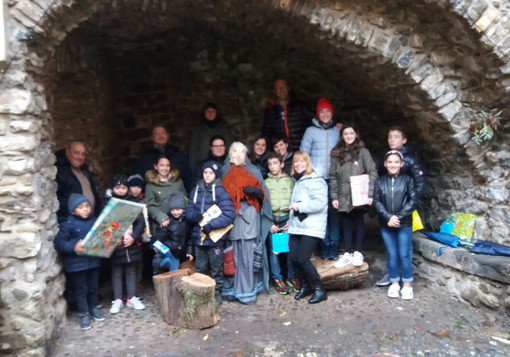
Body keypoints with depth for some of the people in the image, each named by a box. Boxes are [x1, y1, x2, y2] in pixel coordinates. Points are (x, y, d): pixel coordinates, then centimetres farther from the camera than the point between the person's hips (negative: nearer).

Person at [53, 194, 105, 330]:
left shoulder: (94, 221, 0)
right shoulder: (69, 224, -12)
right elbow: (58, 242, -15)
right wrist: (73, 247, -27)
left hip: (93, 261, 4)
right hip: (76, 263, -4)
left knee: (93, 287, 18)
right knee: (80, 290, 9)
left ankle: (93, 308, 38)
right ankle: (83, 314, 24)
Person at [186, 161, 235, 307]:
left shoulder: (221, 191, -9)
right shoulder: (196, 190, 7)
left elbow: (229, 214, -16)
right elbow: (189, 211, 7)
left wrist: (211, 225, -22)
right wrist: (195, 216, -16)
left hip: (215, 238, -4)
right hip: (199, 237, 4)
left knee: (216, 269, 11)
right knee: (200, 269, 14)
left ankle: (217, 294, 26)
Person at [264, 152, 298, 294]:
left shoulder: (290, 181, 7)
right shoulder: (265, 183, 9)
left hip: (287, 219, -1)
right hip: (271, 220, 1)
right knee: (273, 250, 2)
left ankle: (292, 277, 16)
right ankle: (278, 279, 14)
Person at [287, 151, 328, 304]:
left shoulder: (316, 181, -7)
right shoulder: (297, 182, 19)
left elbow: (319, 203, -20)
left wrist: (300, 206, -15)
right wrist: (291, 222, 20)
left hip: (312, 228, -7)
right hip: (297, 227, 8)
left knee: (302, 259, -13)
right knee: (293, 258, 1)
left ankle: (319, 289, 4)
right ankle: (305, 286, 22)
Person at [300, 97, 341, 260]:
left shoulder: (338, 130, 10)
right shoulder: (311, 131, 3)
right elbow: (303, 154, 4)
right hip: (317, 179, -1)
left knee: (334, 211, 1)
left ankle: (334, 245, 11)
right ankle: (324, 245, 11)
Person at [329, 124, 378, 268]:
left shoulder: (363, 151, -1)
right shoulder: (337, 153, 7)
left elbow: (372, 172, -5)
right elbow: (333, 176, 6)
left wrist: (370, 193, -12)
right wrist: (334, 196, 1)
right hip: (343, 196, 3)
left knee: (358, 222, 6)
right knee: (346, 224, 8)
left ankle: (357, 253, 17)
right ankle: (347, 253, 18)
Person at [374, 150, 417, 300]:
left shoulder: (408, 179, 0)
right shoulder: (380, 181, 4)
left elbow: (413, 200, -4)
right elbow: (376, 201, -1)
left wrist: (399, 217, -12)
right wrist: (388, 217, -13)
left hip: (404, 224, -2)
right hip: (386, 224, 2)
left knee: (405, 255, 2)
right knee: (392, 255, 9)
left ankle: (407, 285, 16)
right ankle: (394, 283, 22)